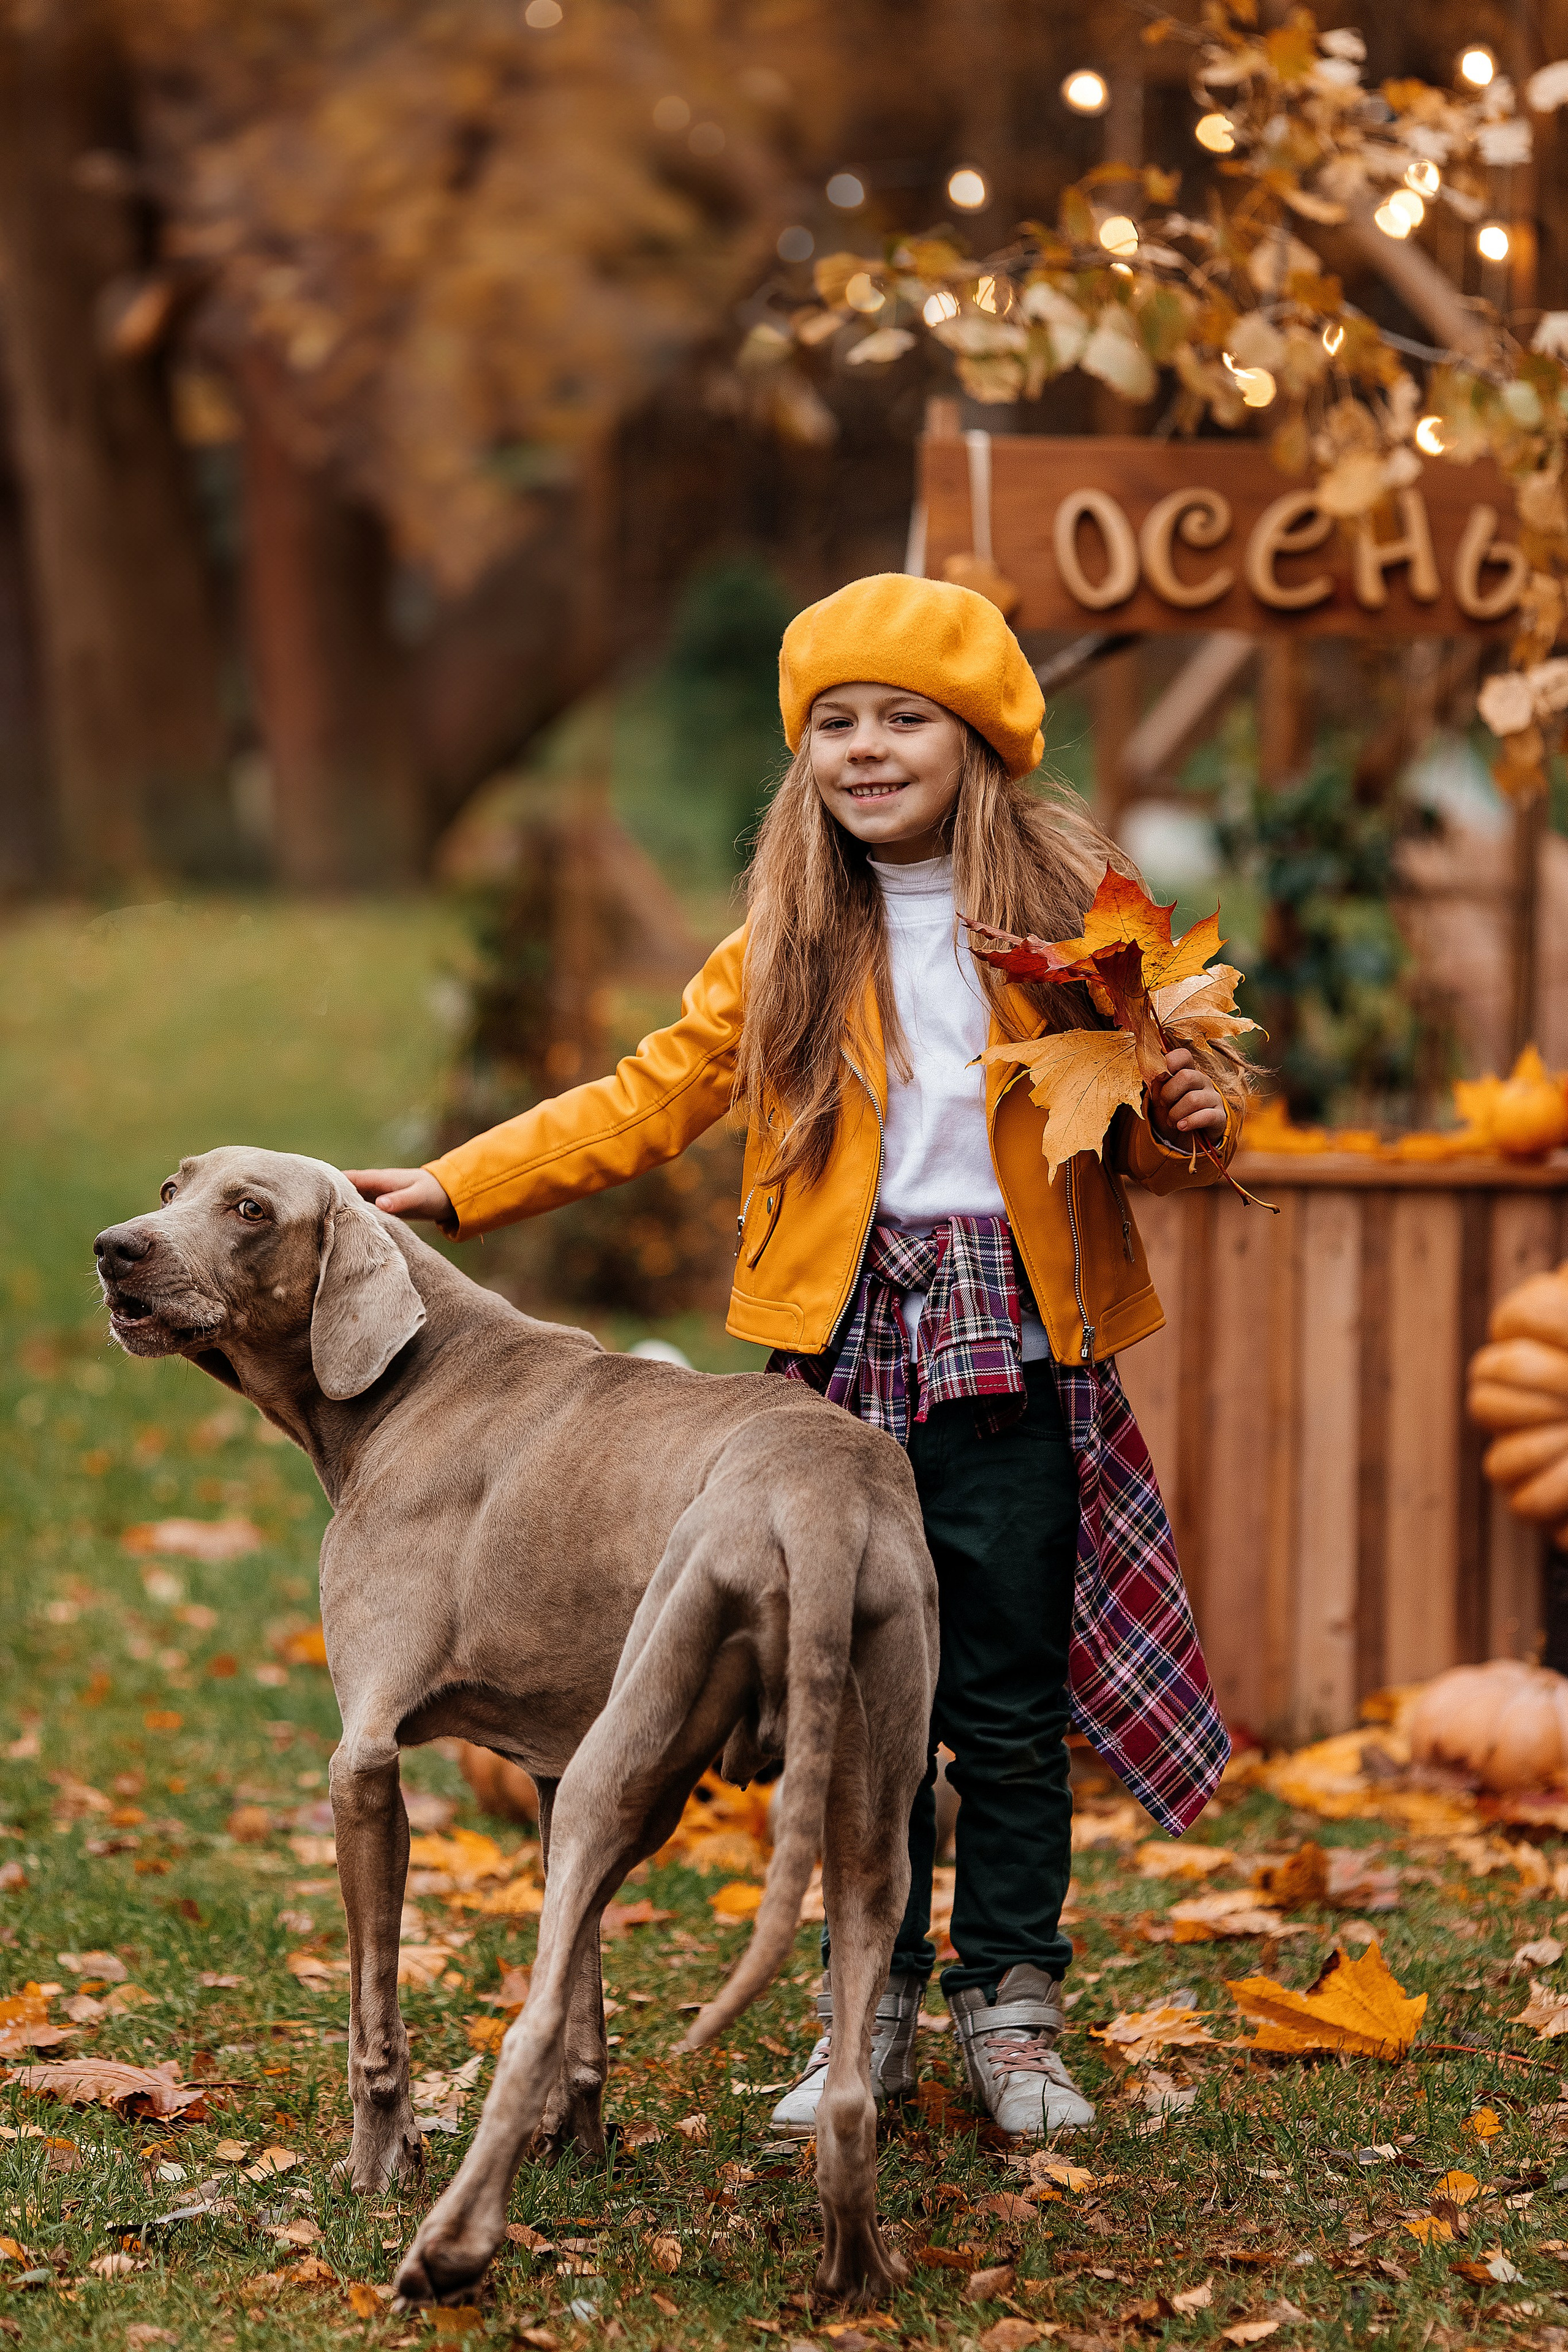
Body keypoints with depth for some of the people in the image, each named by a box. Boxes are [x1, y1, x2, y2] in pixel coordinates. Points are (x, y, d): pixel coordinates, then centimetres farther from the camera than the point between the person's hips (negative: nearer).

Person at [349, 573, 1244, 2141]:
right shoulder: (788, 946, 7)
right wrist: (455, 1188, 1)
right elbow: (649, 1099, 8)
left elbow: (1126, 1127, 11)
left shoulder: (1066, 915, 3)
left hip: (1013, 1352, -1)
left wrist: (1189, 1125, -12)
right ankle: (872, 2012, 19)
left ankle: (1011, 2012, 16)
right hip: (848, 1348, 1)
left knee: (1010, 1701, 3)